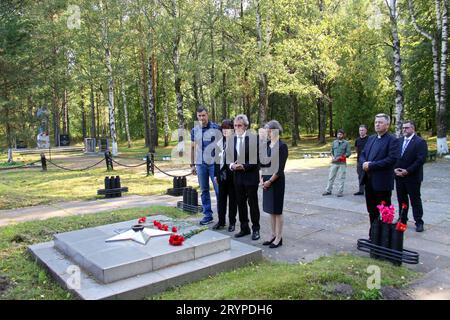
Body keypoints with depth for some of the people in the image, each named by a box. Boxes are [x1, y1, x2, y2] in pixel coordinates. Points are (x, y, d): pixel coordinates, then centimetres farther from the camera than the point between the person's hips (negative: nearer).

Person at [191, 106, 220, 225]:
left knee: (218, 190, -1)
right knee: (204, 190, 10)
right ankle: (208, 215, 19)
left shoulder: (215, 128, -4)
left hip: (213, 163, -4)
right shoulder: (194, 130, 8)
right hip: (200, 164, 4)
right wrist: (192, 164, 11)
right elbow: (193, 148, 14)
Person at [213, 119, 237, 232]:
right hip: (222, 174, 5)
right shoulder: (219, 142, 8)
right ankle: (221, 221, 24)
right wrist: (216, 174, 11)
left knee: (232, 198, 7)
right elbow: (217, 159, 11)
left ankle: (232, 222, 19)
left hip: (233, 174, -5)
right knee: (221, 198, 12)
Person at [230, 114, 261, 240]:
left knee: (253, 203, 5)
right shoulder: (232, 139, 4)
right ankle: (244, 228, 25)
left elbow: (257, 159, -12)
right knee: (240, 203, 12)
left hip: (251, 176, -5)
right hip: (237, 177, 5)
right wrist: (232, 165, -9)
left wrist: (244, 167, -18)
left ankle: (255, 229, 18)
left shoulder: (254, 138, -10)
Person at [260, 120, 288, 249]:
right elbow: (262, 162, 11)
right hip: (266, 180, 7)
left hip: (276, 180, -7)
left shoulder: (282, 146, -11)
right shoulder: (266, 144, 8)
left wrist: (270, 181, -14)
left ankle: (279, 238, 12)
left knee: (277, 210, 1)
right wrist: (261, 178, -1)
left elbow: (280, 168, -14)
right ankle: (273, 235, 25)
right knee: (270, 209, 13)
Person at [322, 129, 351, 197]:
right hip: (334, 162, 4)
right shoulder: (334, 142, 11)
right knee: (331, 177, 6)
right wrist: (332, 157, -3)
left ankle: (340, 192, 7)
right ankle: (328, 190, 14)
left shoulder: (346, 143, 0)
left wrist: (339, 158, -13)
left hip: (342, 163, -4)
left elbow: (348, 153, -5)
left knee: (341, 178, 0)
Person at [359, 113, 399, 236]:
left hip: (382, 182, -7)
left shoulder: (392, 140, -8)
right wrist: (364, 163, -8)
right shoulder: (371, 138, 14)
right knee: (372, 211, 16)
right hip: (369, 180, 7)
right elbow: (362, 154, 15)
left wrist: (371, 165, -19)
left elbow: (392, 159, -19)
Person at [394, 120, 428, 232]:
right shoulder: (399, 141, 11)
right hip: (399, 176, 5)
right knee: (401, 200, 12)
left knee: (415, 200, 3)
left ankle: (419, 222, 13)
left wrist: (407, 171, -18)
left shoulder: (420, 142, -8)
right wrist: (395, 169, -5)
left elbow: (421, 160, -15)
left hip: (412, 177, -5)